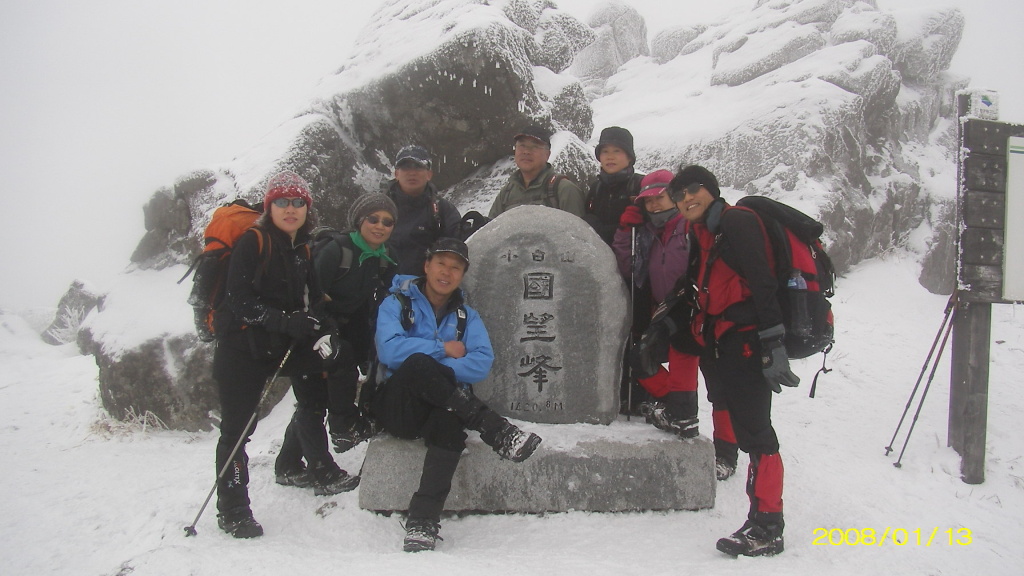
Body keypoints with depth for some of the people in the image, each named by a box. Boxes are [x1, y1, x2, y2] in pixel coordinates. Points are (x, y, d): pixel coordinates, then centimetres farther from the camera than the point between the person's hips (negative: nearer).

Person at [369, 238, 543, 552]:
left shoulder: (466, 316, 16)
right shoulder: (398, 302, 7)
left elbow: (482, 363, -4)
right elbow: (390, 350, -14)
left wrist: (435, 370, -17)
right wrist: (444, 350, -7)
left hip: (441, 405, 2)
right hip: (399, 408, -2)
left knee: (450, 417, -36)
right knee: (418, 363, -35)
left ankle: (423, 519, -38)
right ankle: (494, 430, -34)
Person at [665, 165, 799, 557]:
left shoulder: (737, 223, -7)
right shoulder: (701, 235, 21)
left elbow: (763, 285, -16)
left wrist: (772, 345, -23)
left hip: (746, 344, -9)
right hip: (719, 344, 9)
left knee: (754, 430, -10)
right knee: (747, 430, 12)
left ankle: (767, 528, -6)